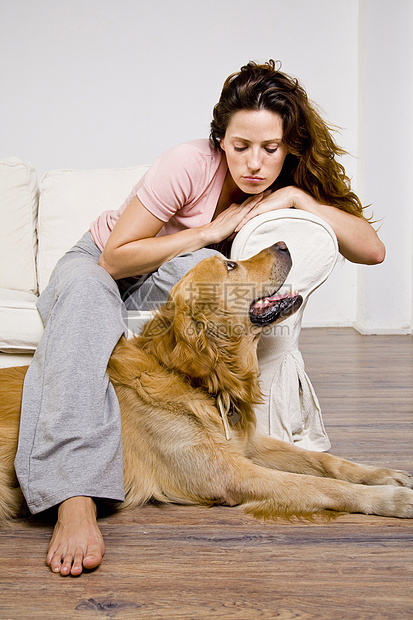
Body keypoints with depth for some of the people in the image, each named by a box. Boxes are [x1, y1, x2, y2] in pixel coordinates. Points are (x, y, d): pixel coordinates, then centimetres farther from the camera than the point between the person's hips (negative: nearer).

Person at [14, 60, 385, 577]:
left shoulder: (291, 187, -11)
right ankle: (74, 499, -52)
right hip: (97, 266, -3)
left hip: (168, 287, 3)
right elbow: (115, 258, -23)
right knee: (85, 290, -41)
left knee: (202, 268, -35)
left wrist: (299, 198, -29)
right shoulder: (192, 164, -26)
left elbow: (373, 250, -19)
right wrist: (212, 230, -28)